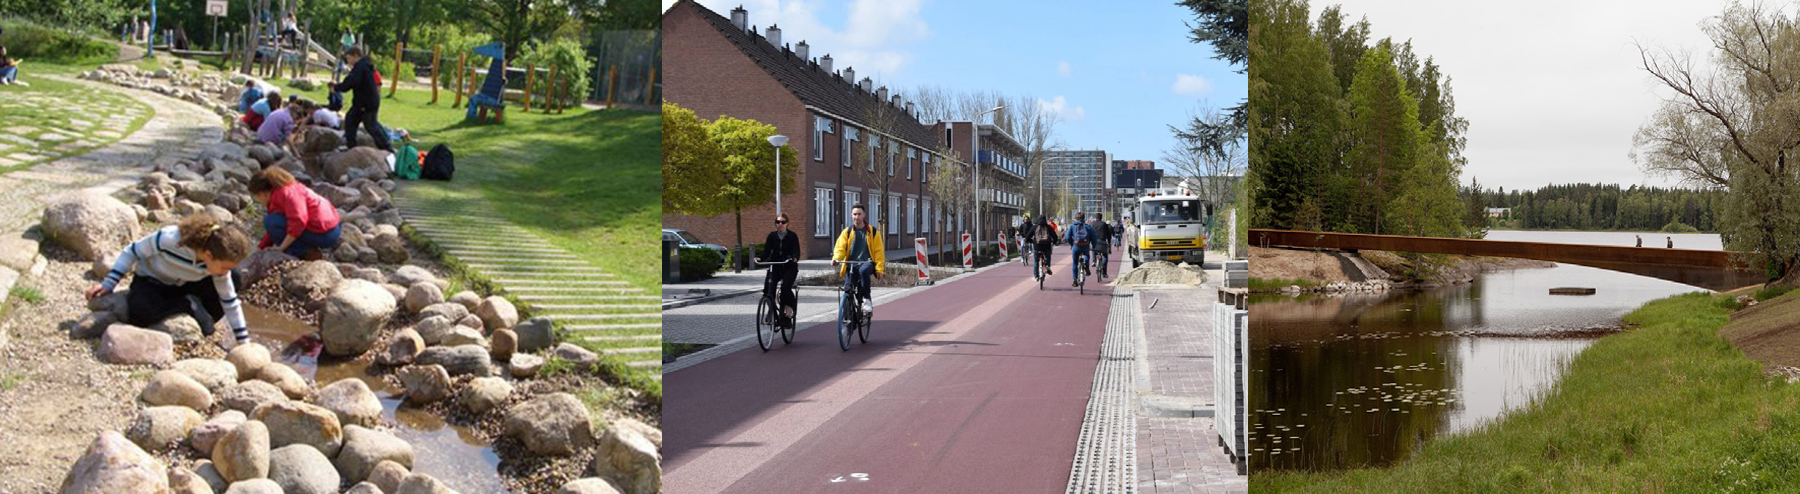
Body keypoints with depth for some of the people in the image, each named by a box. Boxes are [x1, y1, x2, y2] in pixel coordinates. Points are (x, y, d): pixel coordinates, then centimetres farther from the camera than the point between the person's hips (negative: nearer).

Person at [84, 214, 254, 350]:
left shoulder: (218, 261, -23)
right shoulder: (168, 239, -38)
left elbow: (230, 301, -14)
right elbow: (133, 252, -18)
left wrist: (243, 342, -11)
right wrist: (108, 284, -21)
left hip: (183, 286, 3)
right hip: (150, 281, -3)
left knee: (234, 280, -22)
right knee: (138, 313, -39)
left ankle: (200, 330, -10)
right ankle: (188, 306, -14)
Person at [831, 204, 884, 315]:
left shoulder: (873, 232, 6)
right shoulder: (847, 232, 11)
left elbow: (878, 251, 5)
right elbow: (840, 248, 2)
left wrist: (879, 268, -5)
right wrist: (836, 258, -20)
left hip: (867, 263, -3)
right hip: (851, 265, 3)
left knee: (863, 270, -38)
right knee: (848, 291, -12)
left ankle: (867, 300, -26)